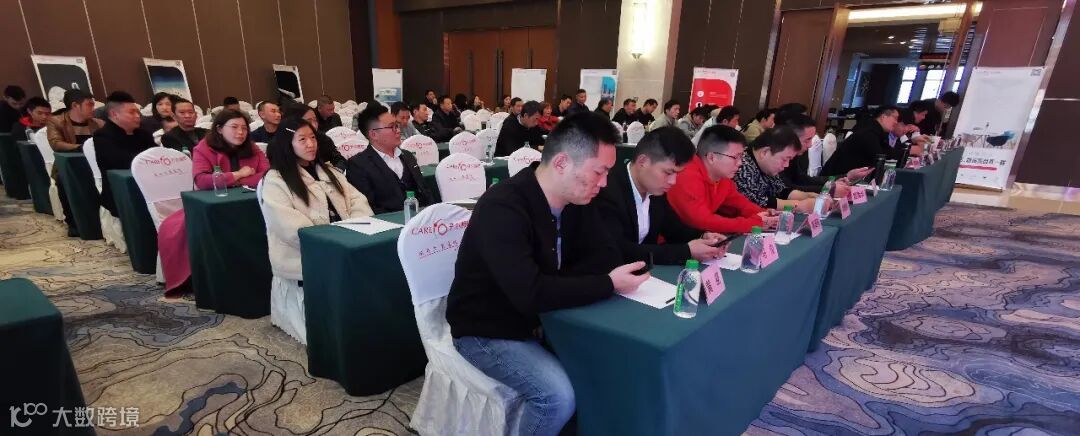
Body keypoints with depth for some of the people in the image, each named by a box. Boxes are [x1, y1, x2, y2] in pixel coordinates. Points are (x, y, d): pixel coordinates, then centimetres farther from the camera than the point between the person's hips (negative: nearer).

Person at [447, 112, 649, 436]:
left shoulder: (575, 199, -4)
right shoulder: (502, 209, -29)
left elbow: (608, 255, -3)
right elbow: (530, 294, -35)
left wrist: (560, 285, -20)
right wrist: (608, 285, -27)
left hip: (540, 318, 7)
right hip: (487, 331, -7)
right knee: (559, 396, -25)